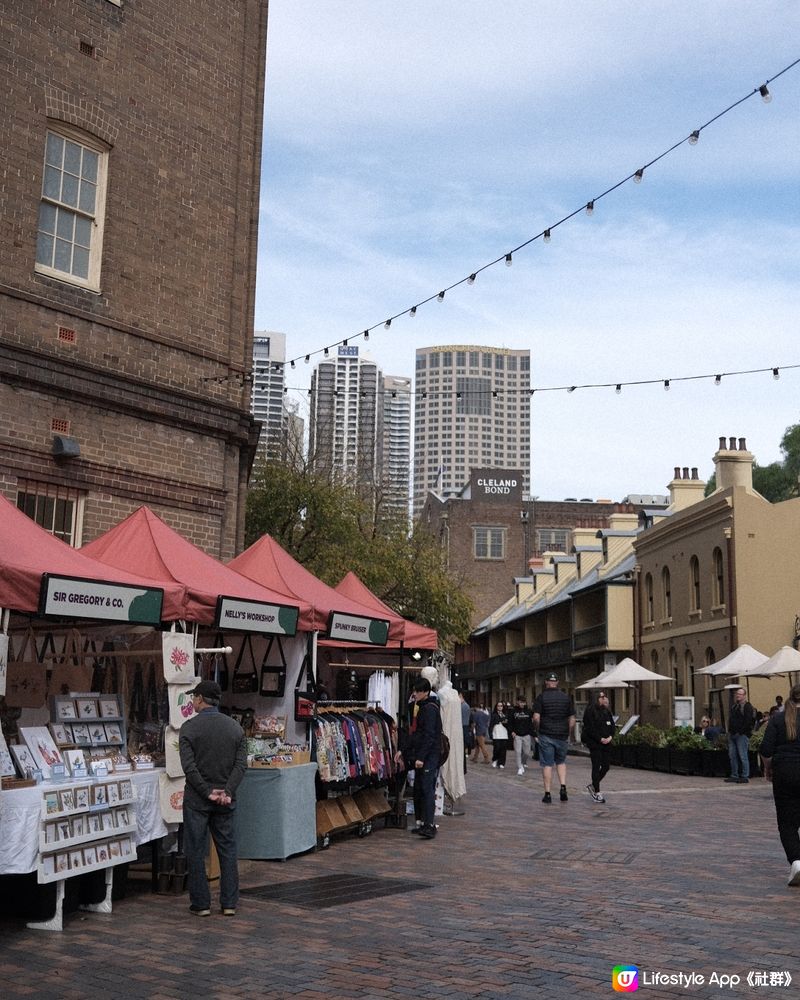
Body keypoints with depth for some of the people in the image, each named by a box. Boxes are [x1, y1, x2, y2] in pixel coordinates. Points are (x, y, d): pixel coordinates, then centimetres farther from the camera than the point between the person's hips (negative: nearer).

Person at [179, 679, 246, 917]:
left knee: (196, 852, 6)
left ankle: (201, 904, 9)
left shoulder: (189, 727, -8)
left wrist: (207, 792, -12)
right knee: (227, 850, 10)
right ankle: (229, 903, 11)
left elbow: (189, 766, -15)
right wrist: (228, 792, -10)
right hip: (225, 800, 3)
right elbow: (241, 764, -4)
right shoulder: (235, 727, 3)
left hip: (197, 799, -3)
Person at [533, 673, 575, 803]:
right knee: (561, 762, 19)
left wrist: (537, 729, 5)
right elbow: (572, 719, 4)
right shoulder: (566, 697, 4)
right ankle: (563, 787, 2)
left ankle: (547, 794, 3)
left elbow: (536, 718, -12)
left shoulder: (541, 697, -5)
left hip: (546, 735, -3)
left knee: (547, 765, 3)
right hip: (562, 735, 3)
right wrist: (569, 735, 13)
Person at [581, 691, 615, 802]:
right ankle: (596, 792, 2)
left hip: (606, 743, 7)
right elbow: (590, 728, -14)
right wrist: (600, 739, -18)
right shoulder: (590, 711, -9)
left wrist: (610, 737, -5)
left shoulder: (607, 712, 14)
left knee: (606, 766, 7)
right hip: (594, 743, -7)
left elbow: (612, 726, 14)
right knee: (596, 767, -4)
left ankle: (593, 786, 26)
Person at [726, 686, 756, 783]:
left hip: (742, 735, -8)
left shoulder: (748, 706, -7)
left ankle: (745, 776, -2)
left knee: (742, 756, -7)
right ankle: (734, 775, 16)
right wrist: (729, 731, 14)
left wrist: (741, 731, -16)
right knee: (732, 755, 10)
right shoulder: (734, 706, 19)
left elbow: (748, 721, -15)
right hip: (732, 734, 9)